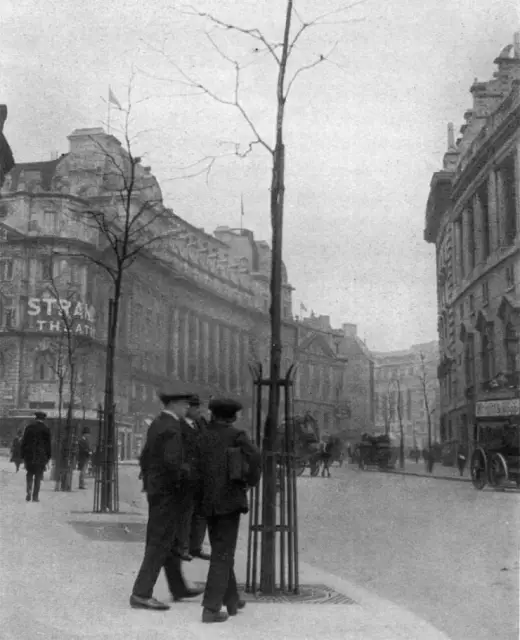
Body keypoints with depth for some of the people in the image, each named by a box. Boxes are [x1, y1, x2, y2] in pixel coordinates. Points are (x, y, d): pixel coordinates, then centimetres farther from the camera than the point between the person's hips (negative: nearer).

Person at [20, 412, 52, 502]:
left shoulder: (29, 427, 3)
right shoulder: (46, 429, -2)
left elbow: (24, 442, 4)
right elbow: (48, 444, 0)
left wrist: (23, 455, 8)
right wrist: (48, 457, 6)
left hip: (29, 455, 2)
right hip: (41, 456, -2)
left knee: (29, 474, 16)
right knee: (38, 476, 5)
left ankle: (28, 492, -3)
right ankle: (35, 496, 3)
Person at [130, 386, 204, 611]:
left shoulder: (156, 424, 12)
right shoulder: (172, 428, -18)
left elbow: (145, 458, 18)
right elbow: (172, 462, -28)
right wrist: (190, 473, -12)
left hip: (156, 490, 10)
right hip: (169, 493, -10)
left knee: (171, 541, 17)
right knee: (160, 544, -5)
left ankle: (178, 588, 28)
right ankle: (141, 594, -3)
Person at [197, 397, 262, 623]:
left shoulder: (201, 437, 8)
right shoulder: (236, 435, -5)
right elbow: (254, 457, -21)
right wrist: (251, 481, -4)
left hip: (209, 503, 5)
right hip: (230, 501, -5)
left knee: (222, 552, 19)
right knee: (223, 556, -4)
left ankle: (231, 601, 27)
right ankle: (211, 609, -11)